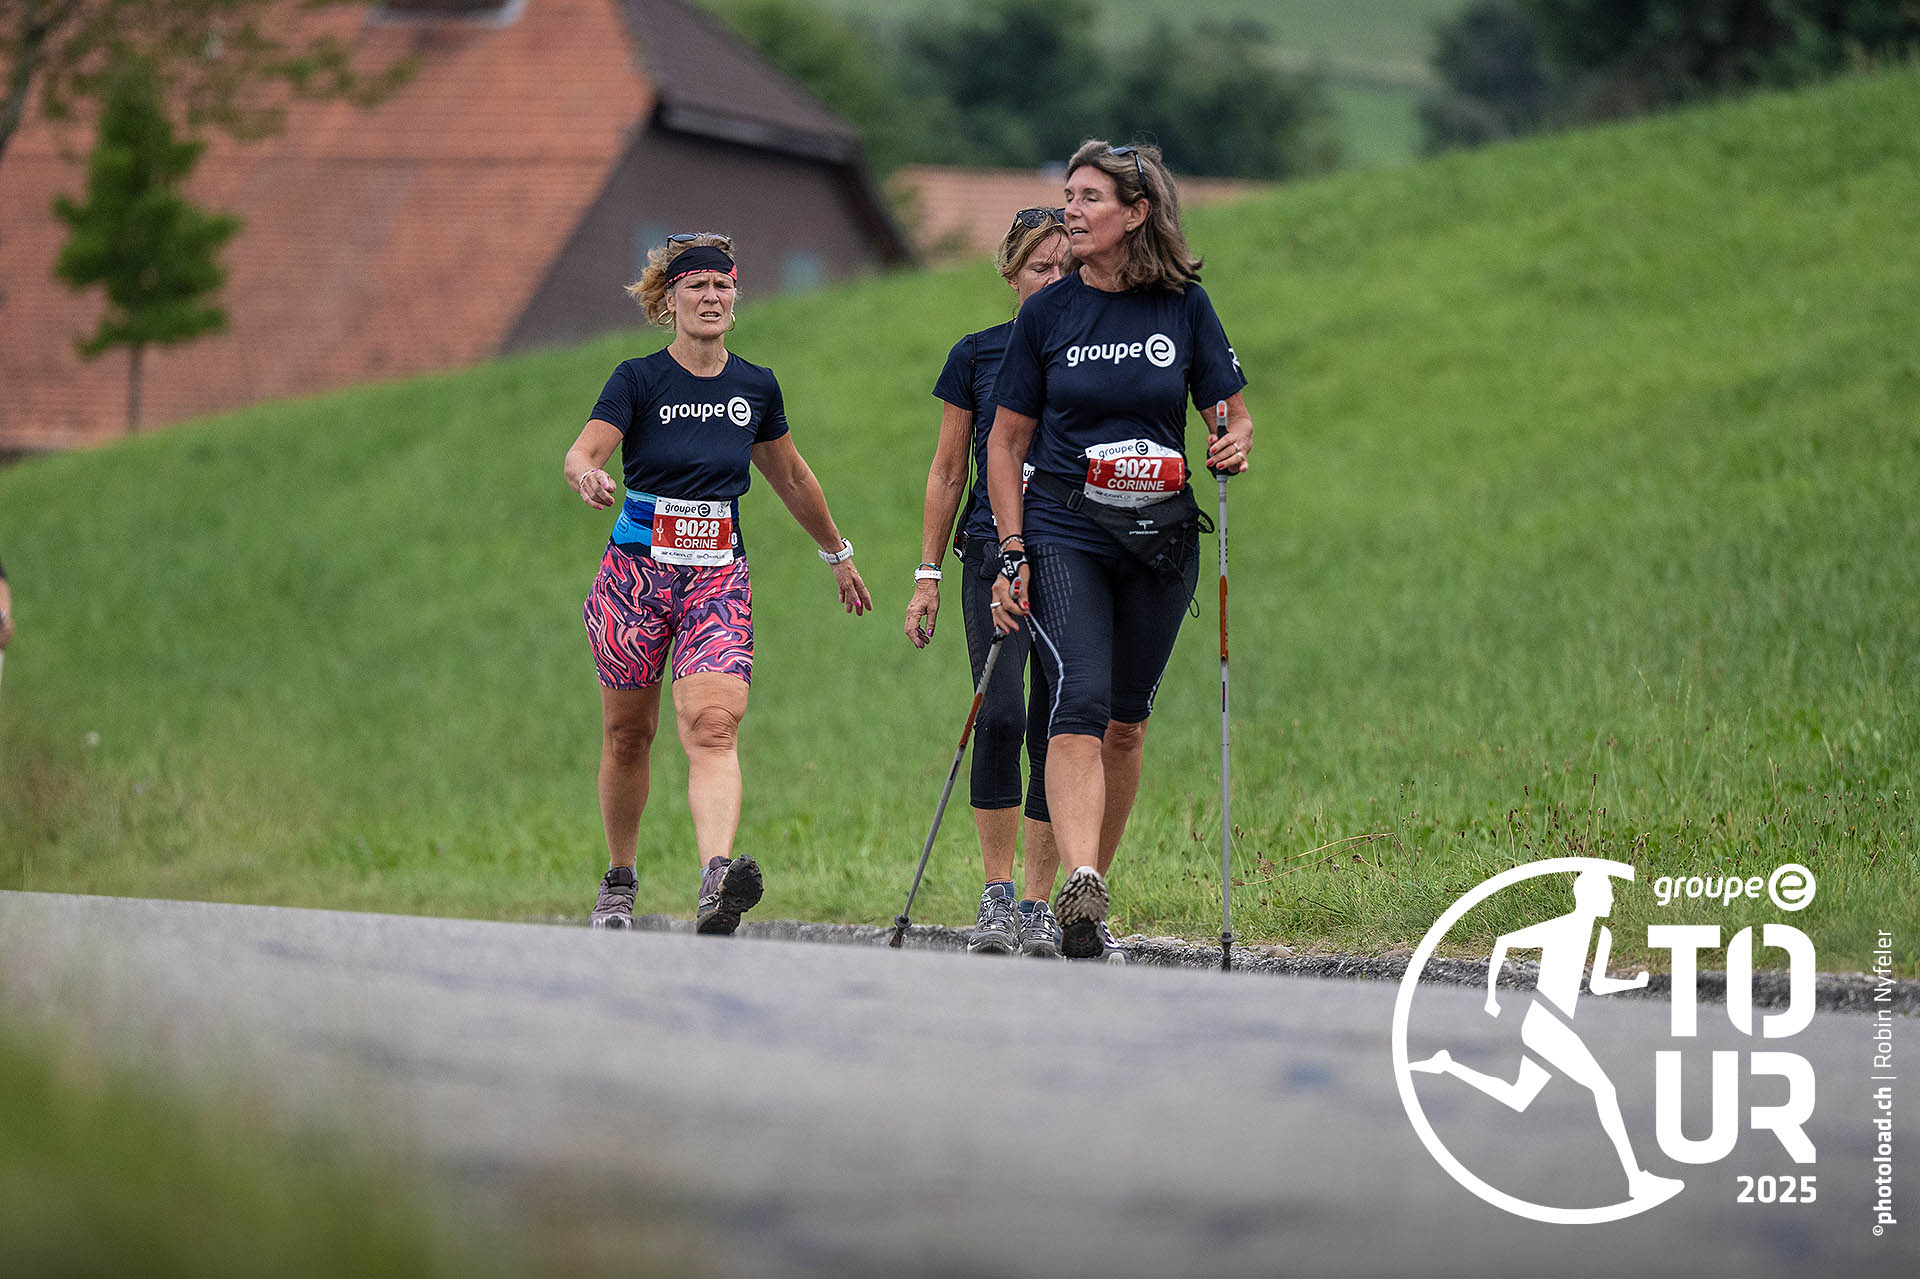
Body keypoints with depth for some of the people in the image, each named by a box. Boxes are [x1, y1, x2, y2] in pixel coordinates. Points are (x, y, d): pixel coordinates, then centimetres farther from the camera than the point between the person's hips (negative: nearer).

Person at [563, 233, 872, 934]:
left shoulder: (756, 387, 6)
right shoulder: (638, 379, -5)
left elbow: (790, 477, 23)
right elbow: (582, 454, -21)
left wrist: (838, 553, 32)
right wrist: (588, 477, -45)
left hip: (719, 576, 1)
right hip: (637, 569, -1)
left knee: (712, 725, -19)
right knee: (627, 735, 8)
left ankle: (717, 880, -36)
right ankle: (619, 884, 28)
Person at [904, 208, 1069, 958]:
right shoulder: (977, 356, 7)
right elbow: (947, 473, 10)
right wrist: (928, 574, 6)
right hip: (994, 552, -1)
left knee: (1053, 733, -1)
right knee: (999, 718, -17)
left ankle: (1037, 904, 6)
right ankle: (997, 894, -9)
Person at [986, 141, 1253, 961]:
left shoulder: (1184, 307, 2)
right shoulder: (1047, 314, 1)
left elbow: (1234, 415, 9)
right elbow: (1006, 442, 5)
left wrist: (1234, 447, -15)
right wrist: (1011, 553, -5)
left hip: (1159, 538, 2)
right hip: (1063, 532, -2)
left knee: (1125, 723, 9)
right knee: (1080, 706, -20)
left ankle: (1089, 899, 22)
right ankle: (1080, 893, -33)